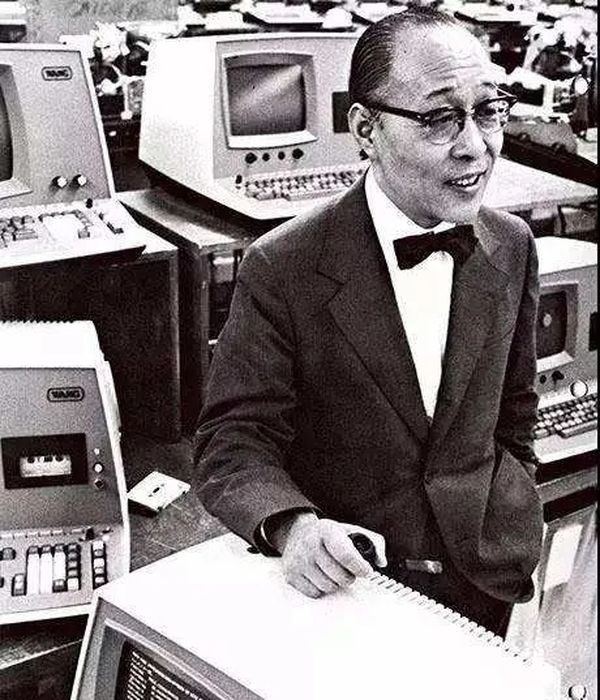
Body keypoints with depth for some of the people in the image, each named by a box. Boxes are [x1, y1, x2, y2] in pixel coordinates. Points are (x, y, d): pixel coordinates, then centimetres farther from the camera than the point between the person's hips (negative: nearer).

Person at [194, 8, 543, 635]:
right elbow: (234, 442, -17)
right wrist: (294, 526, -35)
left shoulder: (512, 248, -4)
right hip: (339, 584, -3)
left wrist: (512, 538, 8)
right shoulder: (283, 269, -18)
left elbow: (512, 415, 8)